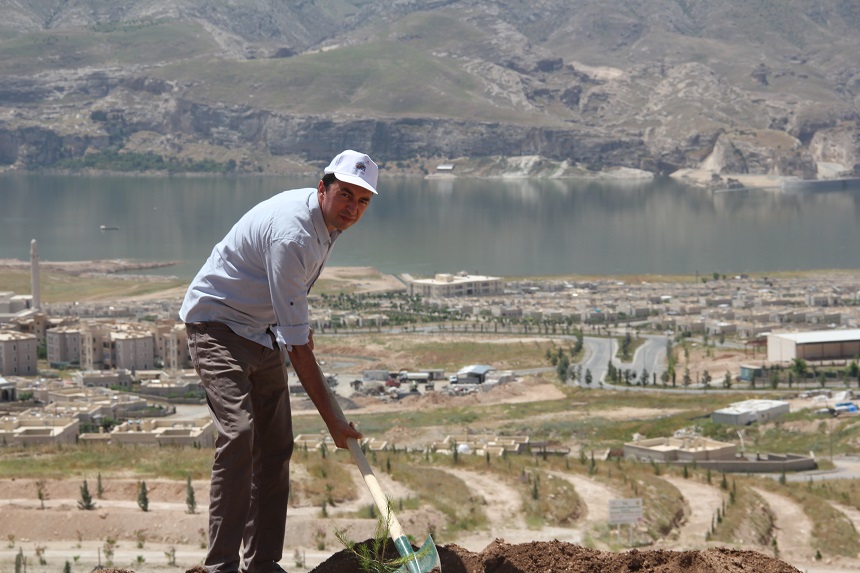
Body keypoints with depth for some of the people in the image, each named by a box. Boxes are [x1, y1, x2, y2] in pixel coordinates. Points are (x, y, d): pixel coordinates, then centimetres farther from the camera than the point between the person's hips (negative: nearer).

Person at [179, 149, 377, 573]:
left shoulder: (325, 221, -2)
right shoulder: (291, 233, -31)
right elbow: (296, 345, -30)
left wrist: (303, 328, 26)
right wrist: (331, 418, -28)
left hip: (263, 329, 9)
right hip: (217, 326, -9)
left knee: (276, 445, 4)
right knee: (238, 435, -23)